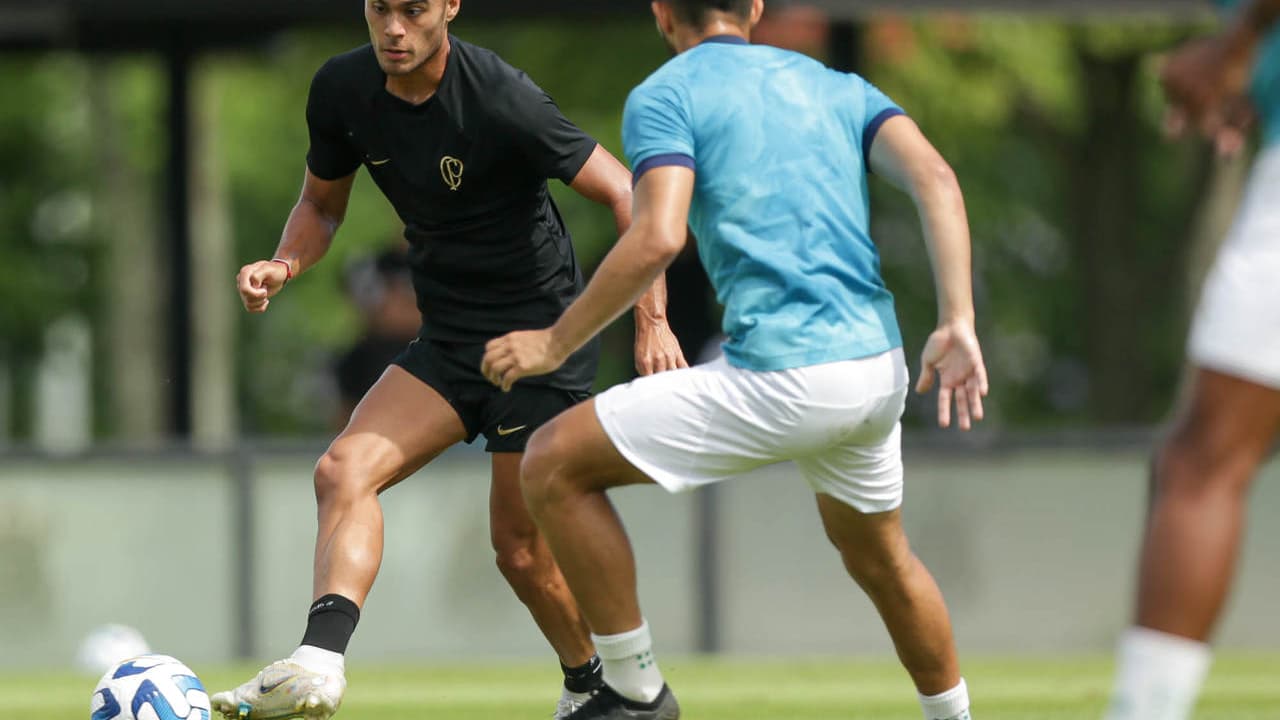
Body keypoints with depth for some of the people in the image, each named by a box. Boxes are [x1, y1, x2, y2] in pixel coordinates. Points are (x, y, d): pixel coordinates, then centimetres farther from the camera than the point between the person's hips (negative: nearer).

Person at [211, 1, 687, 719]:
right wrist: (284, 266, -8)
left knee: (520, 545, -2)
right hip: (449, 338, 6)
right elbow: (322, 205, 14)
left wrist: (653, 319, -26)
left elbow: (627, 193, -17)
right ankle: (319, 662, -29)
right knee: (344, 470, -17)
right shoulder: (341, 89, -3)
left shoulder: (500, 98, -22)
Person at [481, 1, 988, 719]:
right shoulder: (838, 87, 19)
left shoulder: (664, 96, 2)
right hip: (879, 371, 7)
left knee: (554, 465, 4)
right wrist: (958, 323, -3)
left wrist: (555, 344, -4)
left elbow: (657, 238, -14)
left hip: (782, 380, -7)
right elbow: (935, 179, 3)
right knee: (881, 558, 33)